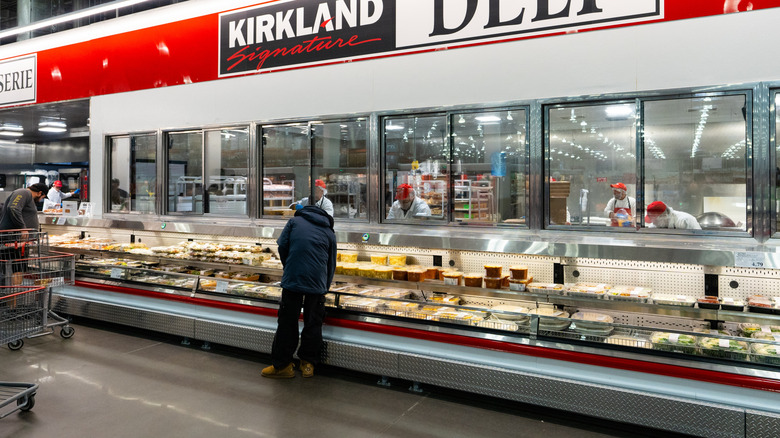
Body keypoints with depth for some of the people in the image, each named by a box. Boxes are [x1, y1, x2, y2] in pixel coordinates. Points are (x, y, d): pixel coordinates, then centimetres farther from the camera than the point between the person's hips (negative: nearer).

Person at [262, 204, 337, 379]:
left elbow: (282, 247, 5)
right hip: (318, 284, 1)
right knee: (313, 323, 13)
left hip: (292, 279, -1)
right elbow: (331, 264, 19)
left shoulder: (294, 221, 15)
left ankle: (281, 365, 14)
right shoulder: (329, 232, 18)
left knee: (287, 321, 7)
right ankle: (308, 364, 20)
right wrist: (325, 289, 29)